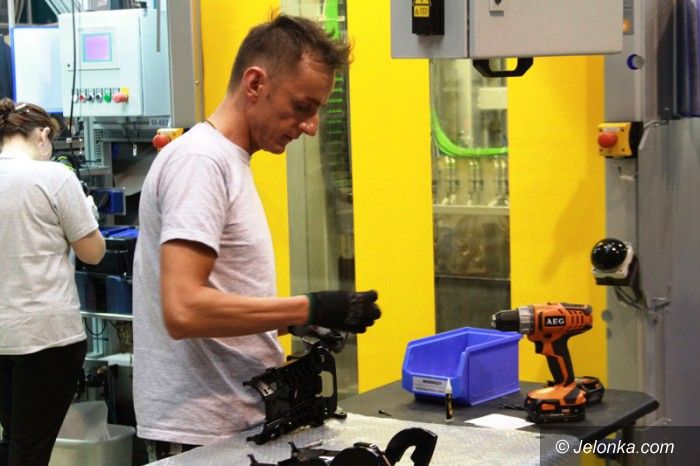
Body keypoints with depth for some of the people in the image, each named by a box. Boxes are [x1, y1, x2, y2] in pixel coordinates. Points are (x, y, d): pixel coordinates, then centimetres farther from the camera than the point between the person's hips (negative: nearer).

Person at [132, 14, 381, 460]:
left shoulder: (229, 160, 13)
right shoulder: (200, 160, -16)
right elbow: (184, 310, -26)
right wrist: (310, 309, -21)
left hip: (242, 420, 9)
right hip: (202, 433, -9)